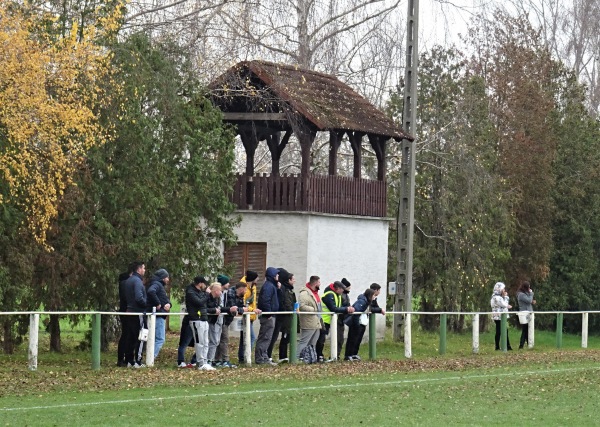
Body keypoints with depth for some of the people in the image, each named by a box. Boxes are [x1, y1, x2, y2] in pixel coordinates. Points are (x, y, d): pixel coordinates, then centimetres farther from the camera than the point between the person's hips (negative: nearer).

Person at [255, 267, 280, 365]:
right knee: (265, 338, -8)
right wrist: (269, 314, -21)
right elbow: (265, 301, -24)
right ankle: (260, 358, -6)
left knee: (265, 338, 13)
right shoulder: (269, 286, -15)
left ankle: (264, 358, 18)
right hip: (268, 317, -11)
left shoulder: (271, 285, 17)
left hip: (269, 316, 11)